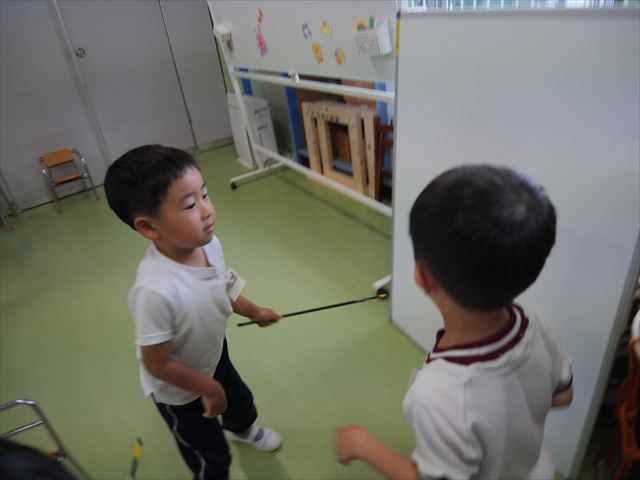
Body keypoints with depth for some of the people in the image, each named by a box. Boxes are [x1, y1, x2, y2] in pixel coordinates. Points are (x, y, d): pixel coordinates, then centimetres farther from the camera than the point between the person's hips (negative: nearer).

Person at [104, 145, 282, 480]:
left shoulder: (209, 243, -23)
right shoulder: (155, 291, -44)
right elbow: (157, 365, -29)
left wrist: (253, 311, 13)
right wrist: (209, 388, -16)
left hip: (214, 356, 7)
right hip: (178, 391, -6)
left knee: (241, 400, 35)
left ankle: (244, 429, 71)